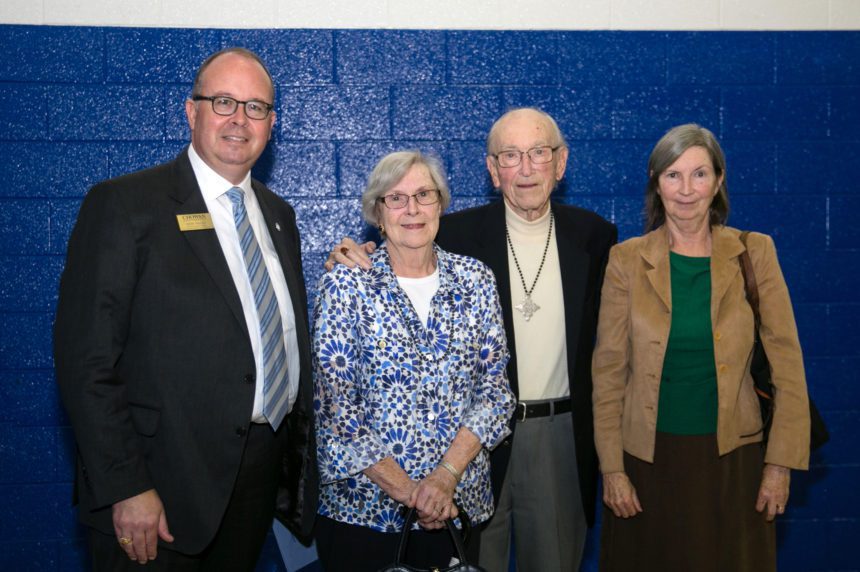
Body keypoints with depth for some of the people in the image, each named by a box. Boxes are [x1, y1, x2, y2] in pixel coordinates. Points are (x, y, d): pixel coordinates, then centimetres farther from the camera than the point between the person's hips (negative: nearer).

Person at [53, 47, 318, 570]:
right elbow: (87, 359, -14)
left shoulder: (279, 215, 11)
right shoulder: (123, 205, -9)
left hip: (263, 477, 6)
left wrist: (301, 453, 11)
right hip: (165, 485, -6)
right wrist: (125, 488, -18)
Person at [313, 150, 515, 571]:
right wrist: (407, 491, -14)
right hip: (363, 507, -2)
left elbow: (495, 388, -1)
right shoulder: (345, 286, -7)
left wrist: (447, 474, -13)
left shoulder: (475, 279, 1)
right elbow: (336, 406, -10)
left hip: (460, 503, 3)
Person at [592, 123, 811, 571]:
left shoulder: (754, 252, -2)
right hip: (648, 458, 0)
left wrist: (781, 464, -5)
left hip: (731, 457, 1)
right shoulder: (627, 259, -3)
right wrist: (612, 468, -5)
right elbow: (609, 370, -2)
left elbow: (786, 361, -1)